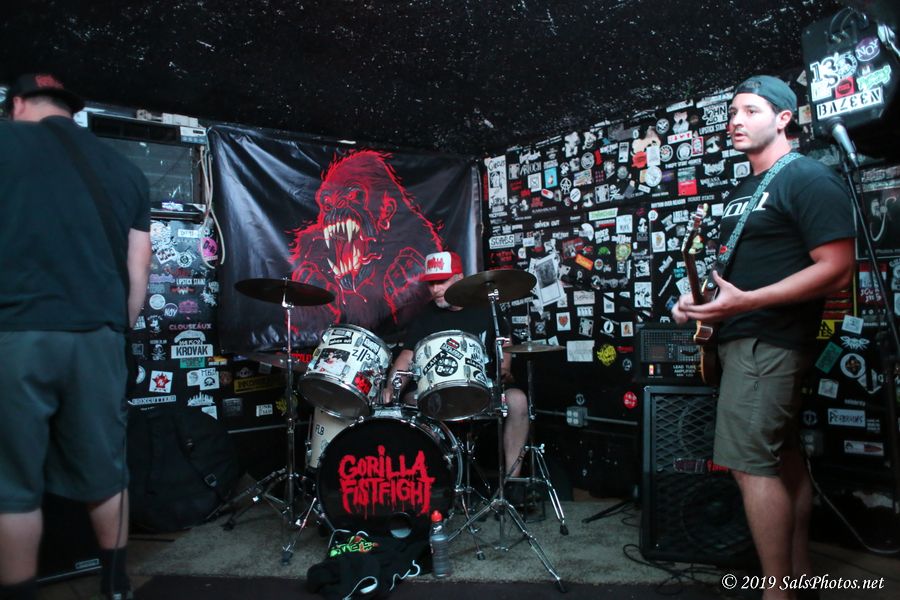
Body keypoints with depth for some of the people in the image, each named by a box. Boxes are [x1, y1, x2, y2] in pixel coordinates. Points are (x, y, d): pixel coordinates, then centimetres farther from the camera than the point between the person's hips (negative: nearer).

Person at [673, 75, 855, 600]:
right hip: (745, 338, 10)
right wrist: (704, 297, 7)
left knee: (751, 463, -10)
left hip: (769, 340, -10)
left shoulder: (809, 179, -9)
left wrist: (744, 301, -25)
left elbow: (836, 270, -18)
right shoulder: (743, 192, 19)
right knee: (784, 457, 15)